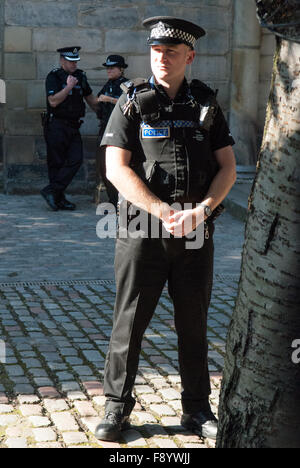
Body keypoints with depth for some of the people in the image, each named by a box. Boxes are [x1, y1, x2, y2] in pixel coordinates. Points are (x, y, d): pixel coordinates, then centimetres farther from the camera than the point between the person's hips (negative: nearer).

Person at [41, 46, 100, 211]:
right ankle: (59, 198, 5)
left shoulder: (80, 76, 14)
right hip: (56, 126, -6)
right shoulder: (53, 77, -6)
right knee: (56, 163, -2)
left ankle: (52, 191, -4)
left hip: (73, 127, 6)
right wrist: (69, 86, -18)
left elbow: (91, 99, 25)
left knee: (76, 160, -7)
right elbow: (53, 101, -18)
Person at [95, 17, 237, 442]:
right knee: (129, 322, 2)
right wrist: (165, 212, -18)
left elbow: (228, 168, 5)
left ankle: (197, 410, 23)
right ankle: (117, 407, 16)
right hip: (142, 231, -2)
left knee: (194, 324, 10)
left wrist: (202, 208, -13)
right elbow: (116, 169, -10)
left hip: (196, 233, 3)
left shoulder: (206, 105, 8)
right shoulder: (133, 103, 0)